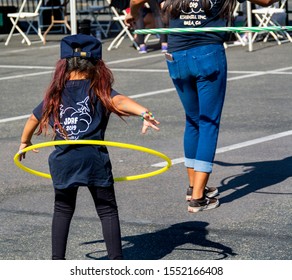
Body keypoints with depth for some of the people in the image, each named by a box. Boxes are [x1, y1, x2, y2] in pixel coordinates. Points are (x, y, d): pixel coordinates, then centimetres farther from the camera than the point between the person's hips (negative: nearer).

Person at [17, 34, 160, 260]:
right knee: (107, 210, 8)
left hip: (63, 162, 3)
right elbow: (120, 101, -18)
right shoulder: (99, 91, 2)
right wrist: (144, 113, -34)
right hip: (95, 160, -3)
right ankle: (116, 260, 3)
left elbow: (35, 118, 23)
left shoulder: (56, 95, 11)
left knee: (63, 209, 20)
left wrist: (24, 142, 41)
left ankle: (57, 260, 18)